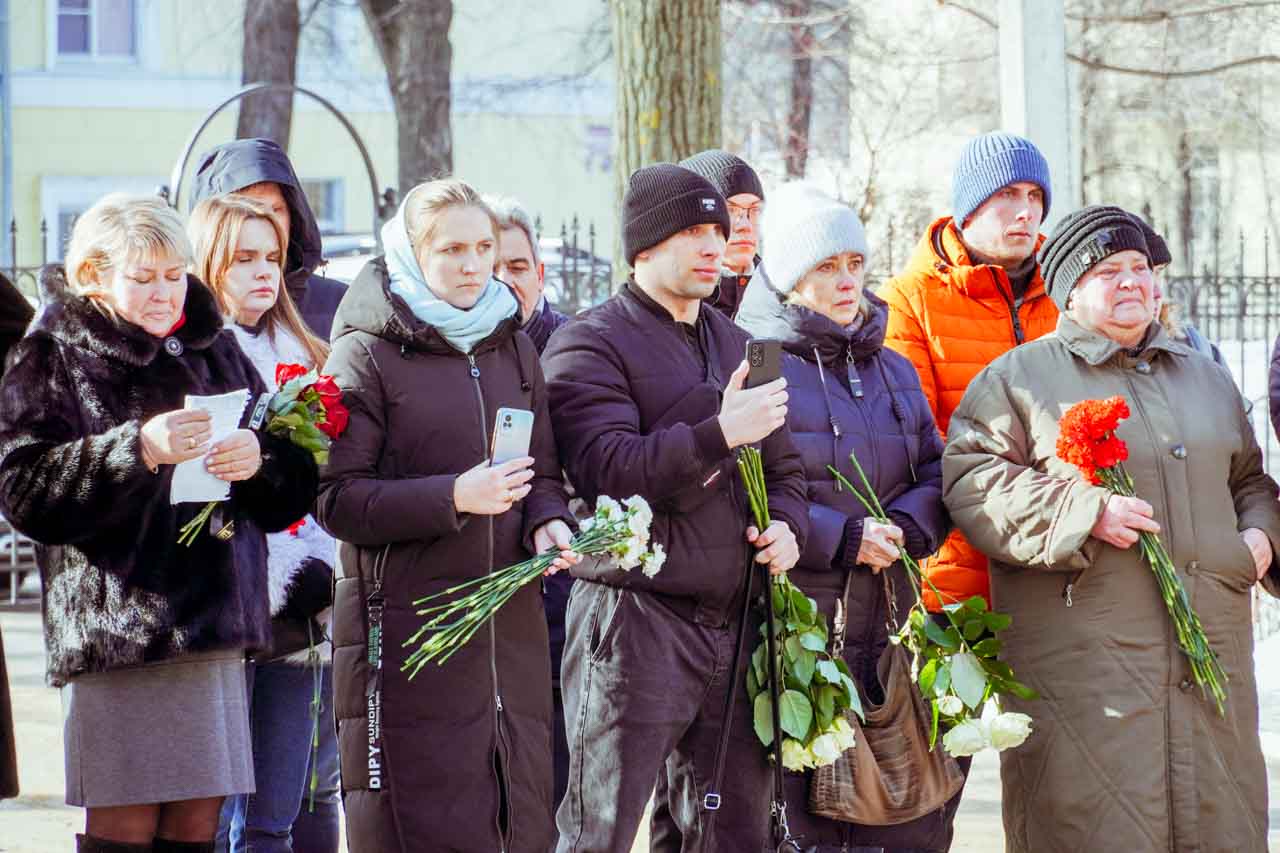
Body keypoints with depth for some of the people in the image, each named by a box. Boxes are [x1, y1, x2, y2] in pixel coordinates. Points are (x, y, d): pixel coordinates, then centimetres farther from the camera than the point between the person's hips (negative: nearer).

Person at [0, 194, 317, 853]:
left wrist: (259, 460, -9)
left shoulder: (212, 349, 18)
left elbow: (293, 493, 15)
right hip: (117, 621, -5)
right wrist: (138, 449, -22)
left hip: (213, 621, 5)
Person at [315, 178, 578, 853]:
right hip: (406, 624, -6)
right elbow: (337, 499, -9)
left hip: (511, 624, 6)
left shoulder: (513, 346, 16)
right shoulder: (367, 353, -3)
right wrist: (452, 498, -20)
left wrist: (549, 522, -5)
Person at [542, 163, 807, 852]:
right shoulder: (590, 344, -4)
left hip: (731, 626, 7)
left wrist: (786, 526, 3)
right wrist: (718, 434, -24)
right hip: (633, 620, -7)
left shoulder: (735, 346, 19)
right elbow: (606, 469, -19)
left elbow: (783, 468, 25)